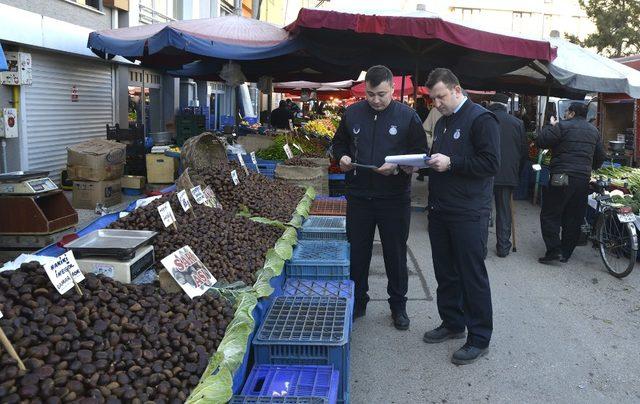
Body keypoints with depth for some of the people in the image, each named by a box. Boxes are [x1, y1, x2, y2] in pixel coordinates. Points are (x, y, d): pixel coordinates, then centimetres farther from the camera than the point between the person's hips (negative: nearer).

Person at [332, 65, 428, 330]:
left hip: (394, 198, -2)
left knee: (396, 254, 10)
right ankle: (357, 303, 28)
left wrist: (398, 167, -19)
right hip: (359, 196, 2)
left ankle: (398, 306, 27)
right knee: (357, 253, 11)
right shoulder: (352, 113, 3)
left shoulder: (407, 116, -4)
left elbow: (421, 154, -2)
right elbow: (339, 143, 15)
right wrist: (342, 157, -7)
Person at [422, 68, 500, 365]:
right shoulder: (442, 122, 17)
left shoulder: (481, 119, -11)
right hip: (440, 212, 8)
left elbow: (491, 163, -18)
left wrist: (451, 163, -22)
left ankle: (479, 339, 12)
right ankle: (452, 323, 32)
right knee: (445, 273, 16)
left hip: (469, 215, -8)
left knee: (472, 276, 0)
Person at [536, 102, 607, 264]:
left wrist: (550, 126, 6)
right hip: (584, 180, 6)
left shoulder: (562, 126, -6)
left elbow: (540, 142, -9)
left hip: (562, 178, -6)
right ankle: (566, 253, 15)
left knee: (550, 215, 0)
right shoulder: (594, 131, 15)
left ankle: (554, 250, -8)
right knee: (573, 218, 10)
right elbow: (600, 157, 18)